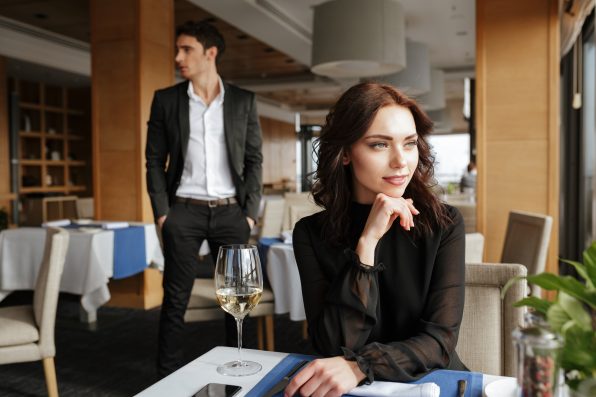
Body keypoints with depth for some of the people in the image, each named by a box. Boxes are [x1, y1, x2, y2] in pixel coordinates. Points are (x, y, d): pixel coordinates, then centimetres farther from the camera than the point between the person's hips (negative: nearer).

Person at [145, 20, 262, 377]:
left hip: (231, 212, 1)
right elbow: (155, 160, 4)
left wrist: (250, 213, -4)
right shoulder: (166, 100, 5)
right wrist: (162, 212, -5)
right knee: (176, 299, 3)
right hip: (184, 212, 0)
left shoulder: (243, 101, 5)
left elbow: (254, 160, 4)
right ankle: (169, 376, 16)